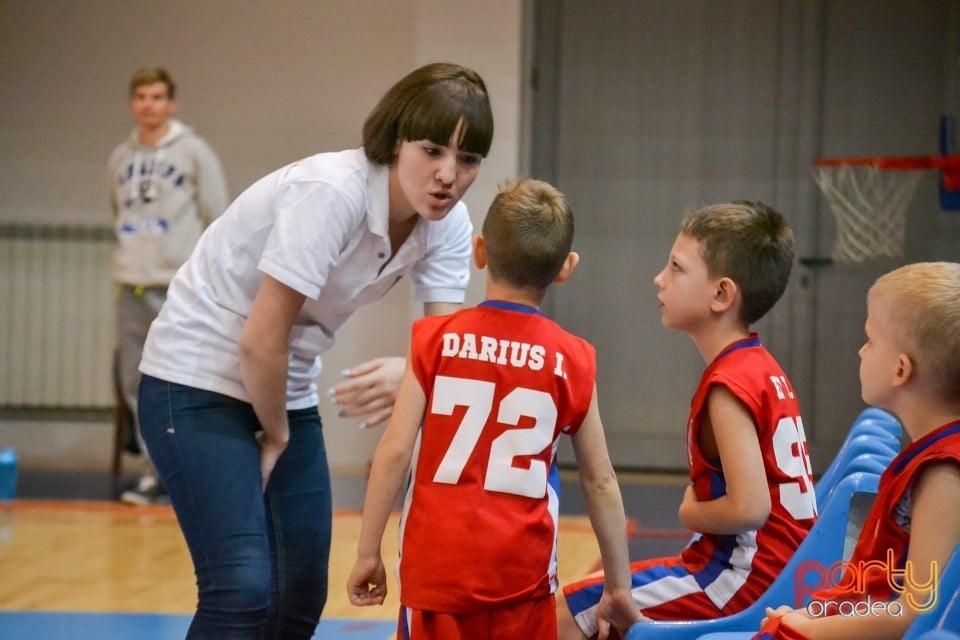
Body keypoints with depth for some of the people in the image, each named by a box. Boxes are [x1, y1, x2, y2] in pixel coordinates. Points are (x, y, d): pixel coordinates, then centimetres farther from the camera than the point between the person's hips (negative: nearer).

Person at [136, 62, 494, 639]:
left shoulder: (447, 224, -4)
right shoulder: (332, 192, -27)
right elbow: (260, 340, -24)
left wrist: (412, 372, -35)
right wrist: (276, 436, -10)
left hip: (285, 391, 8)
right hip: (198, 377, -8)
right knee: (244, 589, -20)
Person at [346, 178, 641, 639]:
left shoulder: (435, 341, 0)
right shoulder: (572, 362, 2)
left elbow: (395, 451, -5)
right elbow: (600, 482, 6)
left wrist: (368, 552, 3)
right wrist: (619, 585, 14)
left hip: (436, 565, 0)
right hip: (520, 571, 1)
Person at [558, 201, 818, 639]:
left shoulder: (729, 385, -18)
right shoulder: (762, 367, 11)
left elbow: (749, 507, -26)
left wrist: (690, 513, -9)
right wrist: (699, 505, 4)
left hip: (745, 578, -10)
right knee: (602, 602, 23)